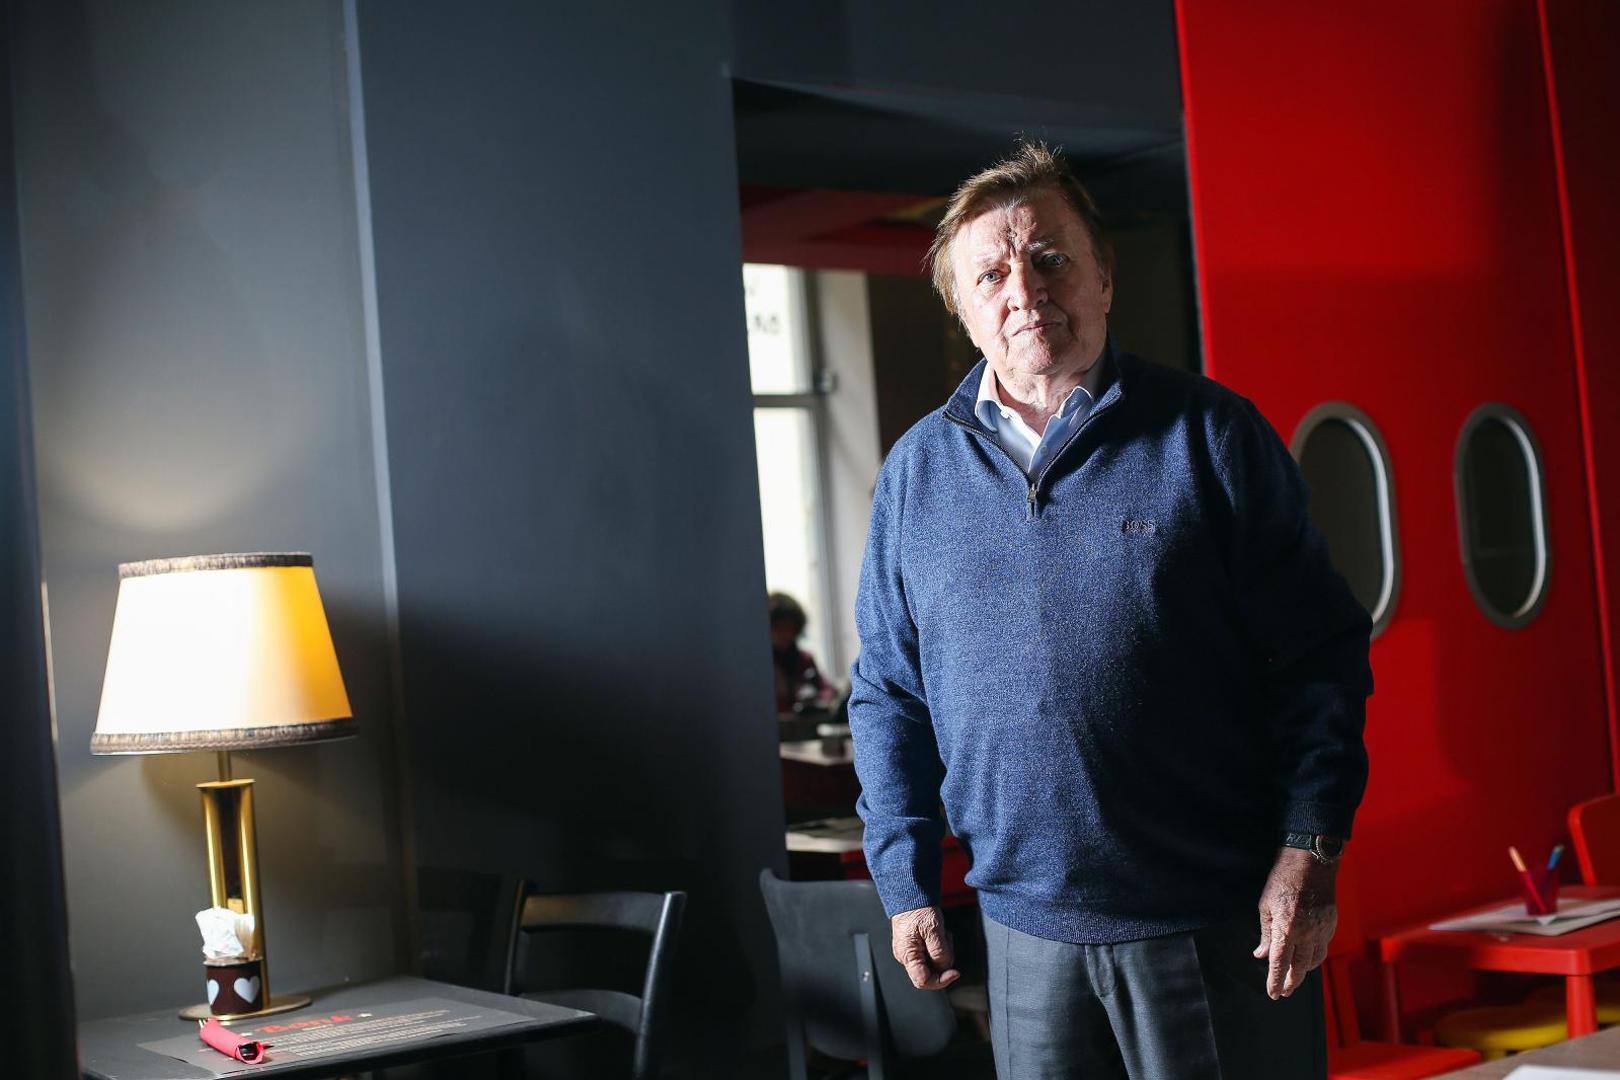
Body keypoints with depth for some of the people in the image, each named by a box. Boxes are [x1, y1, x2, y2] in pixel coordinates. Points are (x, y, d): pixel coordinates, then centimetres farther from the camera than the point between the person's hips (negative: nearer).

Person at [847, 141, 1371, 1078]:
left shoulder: (1211, 434, -1)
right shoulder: (918, 471, 8)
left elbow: (1323, 656, -3)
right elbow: (889, 695, 12)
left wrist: (1308, 855, -10)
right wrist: (906, 884, 6)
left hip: (1224, 927, -2)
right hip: (1029, 931, 3)